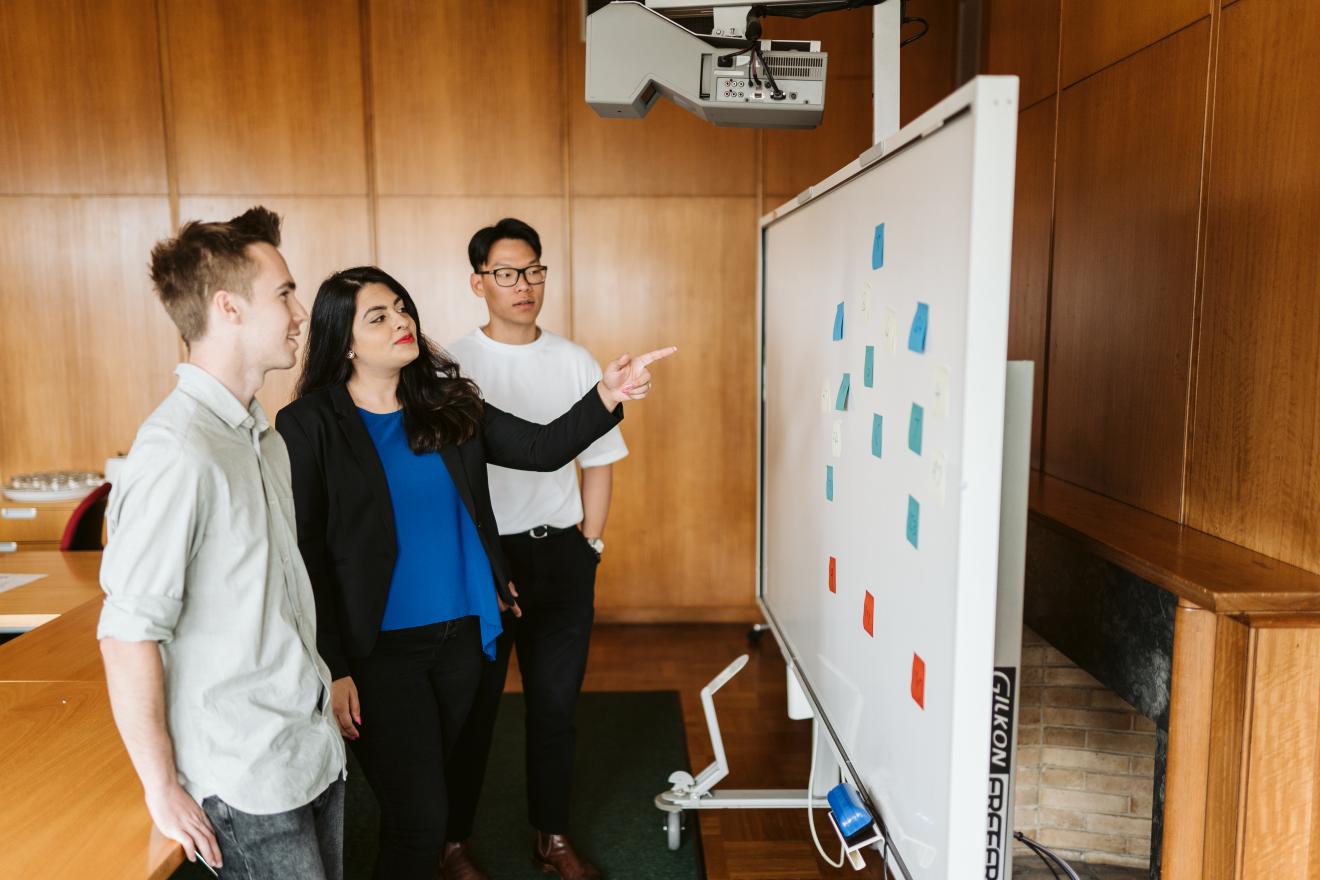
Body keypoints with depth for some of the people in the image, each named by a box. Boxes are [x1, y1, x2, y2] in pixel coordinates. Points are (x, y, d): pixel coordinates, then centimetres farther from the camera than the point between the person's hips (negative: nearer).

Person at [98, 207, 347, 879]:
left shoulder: (259, 432, 6)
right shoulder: (177, 453, -23)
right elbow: (127, 633, -22)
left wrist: (325, 675, 15)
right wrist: (162, 788, -14)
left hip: (313, 745, 8)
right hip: (247, 785, -8)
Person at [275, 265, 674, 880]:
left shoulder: (445, 404, 5)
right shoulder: (309, 425, -9)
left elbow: (541, 448, 0)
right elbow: (304, 554, -10)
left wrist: (608, 395, -16)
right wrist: (331, 669, -12)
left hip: (463, 633, 5)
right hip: (380, 649, -4)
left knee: (430, 786, 20)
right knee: (418, 816, -2)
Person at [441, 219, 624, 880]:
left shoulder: (574, 361, 3)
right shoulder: (453, 364, -7)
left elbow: (597, 461, 9)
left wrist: (589, 545, 4)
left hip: (561, 555, 3)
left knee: (555, 703, 14)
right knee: (473, 706, 10)